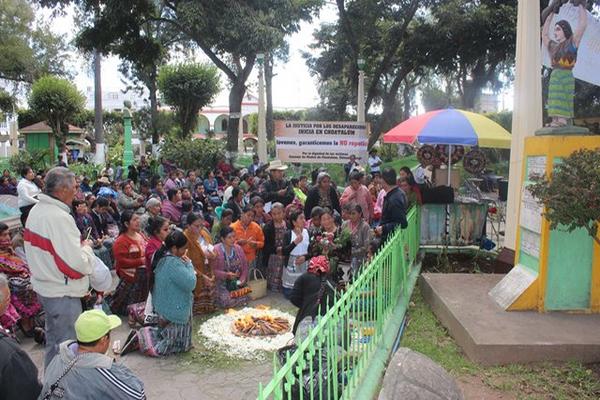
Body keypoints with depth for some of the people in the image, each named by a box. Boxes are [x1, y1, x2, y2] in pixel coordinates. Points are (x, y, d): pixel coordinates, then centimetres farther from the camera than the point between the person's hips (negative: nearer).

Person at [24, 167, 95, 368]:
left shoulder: (36, 210, 4)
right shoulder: (60, 217, -25)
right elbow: (78, 265, -26)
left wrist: (77, 244, 7)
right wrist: (87, 247, -9)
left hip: (43, 287, 10)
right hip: (63, 294, -10)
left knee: (52, 339, 25)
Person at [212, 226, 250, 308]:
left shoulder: (238, 248, 3)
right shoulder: (216, 250, -13)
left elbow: (245, 266, 8)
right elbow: (213, 270, -13)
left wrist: (243, 279, -6)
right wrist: (226, 275, -25)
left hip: (237, 283, 5)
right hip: (223, 282, -4)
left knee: (246, 298, -14)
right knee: (226, 302, -22)